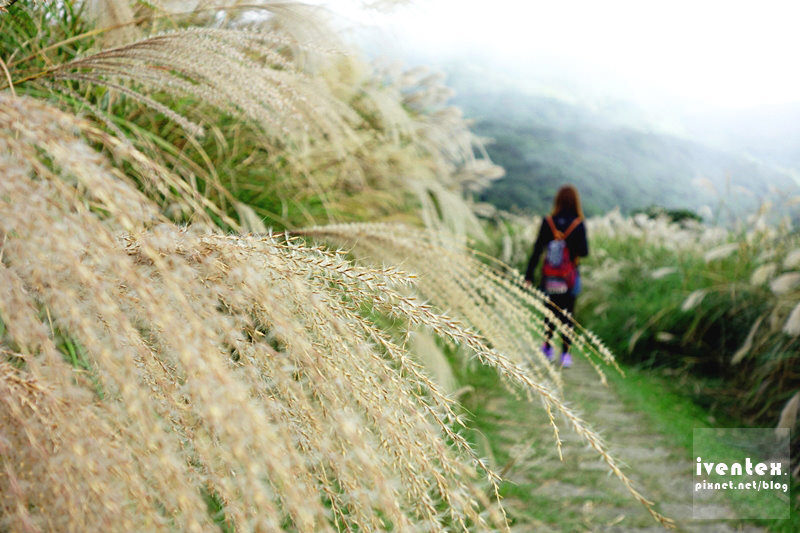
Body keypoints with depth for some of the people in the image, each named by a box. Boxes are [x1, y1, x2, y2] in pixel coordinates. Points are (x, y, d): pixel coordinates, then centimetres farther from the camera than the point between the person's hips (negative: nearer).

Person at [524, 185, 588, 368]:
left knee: (551, 310, 18)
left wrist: (529, 275, -4)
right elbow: (584, 252, -9)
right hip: (569, 277, -1)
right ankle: (565, 354, 5)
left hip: (549, 276, 2)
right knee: (567, 314, 7)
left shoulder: (547, 222, -6)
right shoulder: (578, 224, -9)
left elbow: (537, 250, -6)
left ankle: (547, 346, 27)